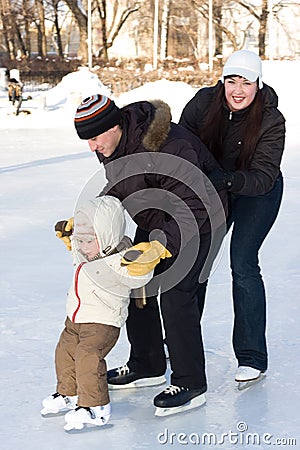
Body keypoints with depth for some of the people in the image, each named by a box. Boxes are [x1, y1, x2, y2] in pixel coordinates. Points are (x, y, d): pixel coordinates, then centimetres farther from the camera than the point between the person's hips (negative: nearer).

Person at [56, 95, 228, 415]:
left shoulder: (169, 148, -38)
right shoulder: (113, 146, -11)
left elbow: (193, 210, -38)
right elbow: (115, 191, 6)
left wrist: (160, 248, -48)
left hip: (198, 220, -8)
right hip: (156, 219, 9)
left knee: (176, 295, -17)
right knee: (136, 286, 8)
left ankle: (190, 385, -7)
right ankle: (147, 366, 25)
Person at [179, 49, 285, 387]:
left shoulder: (271, 121, -29)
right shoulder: (204, 102, -21)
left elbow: (264, 176, -34)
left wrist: (229, 180, -51)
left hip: (258, 195, -4)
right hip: (212, 189, 4)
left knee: (242, 263, -16)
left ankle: (252, 358, -7)